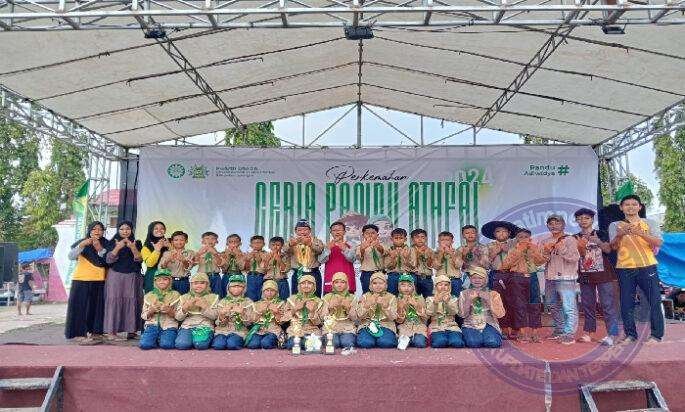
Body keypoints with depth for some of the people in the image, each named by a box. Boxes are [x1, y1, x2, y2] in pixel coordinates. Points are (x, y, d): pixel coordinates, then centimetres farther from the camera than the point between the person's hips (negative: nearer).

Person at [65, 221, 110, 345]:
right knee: (80, 306, -3)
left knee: (96, 306, 2)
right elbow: (71, 256, -11)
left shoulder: (106, 244, 8)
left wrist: (100, 249, -15)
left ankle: (95, 332, 9)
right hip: (81, 280, -2)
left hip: (99, 280, 2)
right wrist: (82, 245, -24)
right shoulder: (82, 242, 4)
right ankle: (80, 333, 2)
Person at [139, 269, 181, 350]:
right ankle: (156, 339, 5)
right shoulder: (149, 295, 13)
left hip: (169, 326, -1)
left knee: (166, 344, -30)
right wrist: (151, 311, -9)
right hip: (152, 325, 2)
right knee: (144, 344, -26)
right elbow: (143, 316, 12)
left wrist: (170, 311, -16)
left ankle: (162, 340, 4)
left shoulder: (175, 295, 7)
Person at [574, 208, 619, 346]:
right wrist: (581, 248, -18)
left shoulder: (601, 234, 5)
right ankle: (587, 332, 12)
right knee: (587, 305, 7)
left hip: (603, 274, -3)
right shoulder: (575, 238, 10)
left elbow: (608, 250, -8)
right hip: (585, 276, 3)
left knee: (608, 305, -7)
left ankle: (612, 334, -10)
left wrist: (599, 242, -26)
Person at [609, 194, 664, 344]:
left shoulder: (649, 223, 8)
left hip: (647, 267, -1)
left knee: (655, 302, -1)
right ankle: (630, 334, 12)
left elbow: (658, 243, -6)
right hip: (624, 269, 1)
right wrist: (621, 234, -24)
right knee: (626, 303, 3)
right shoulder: (615, 225, 9)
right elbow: (614, 246, -3)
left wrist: (640, 233, -22)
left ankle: (656, 335, 8)